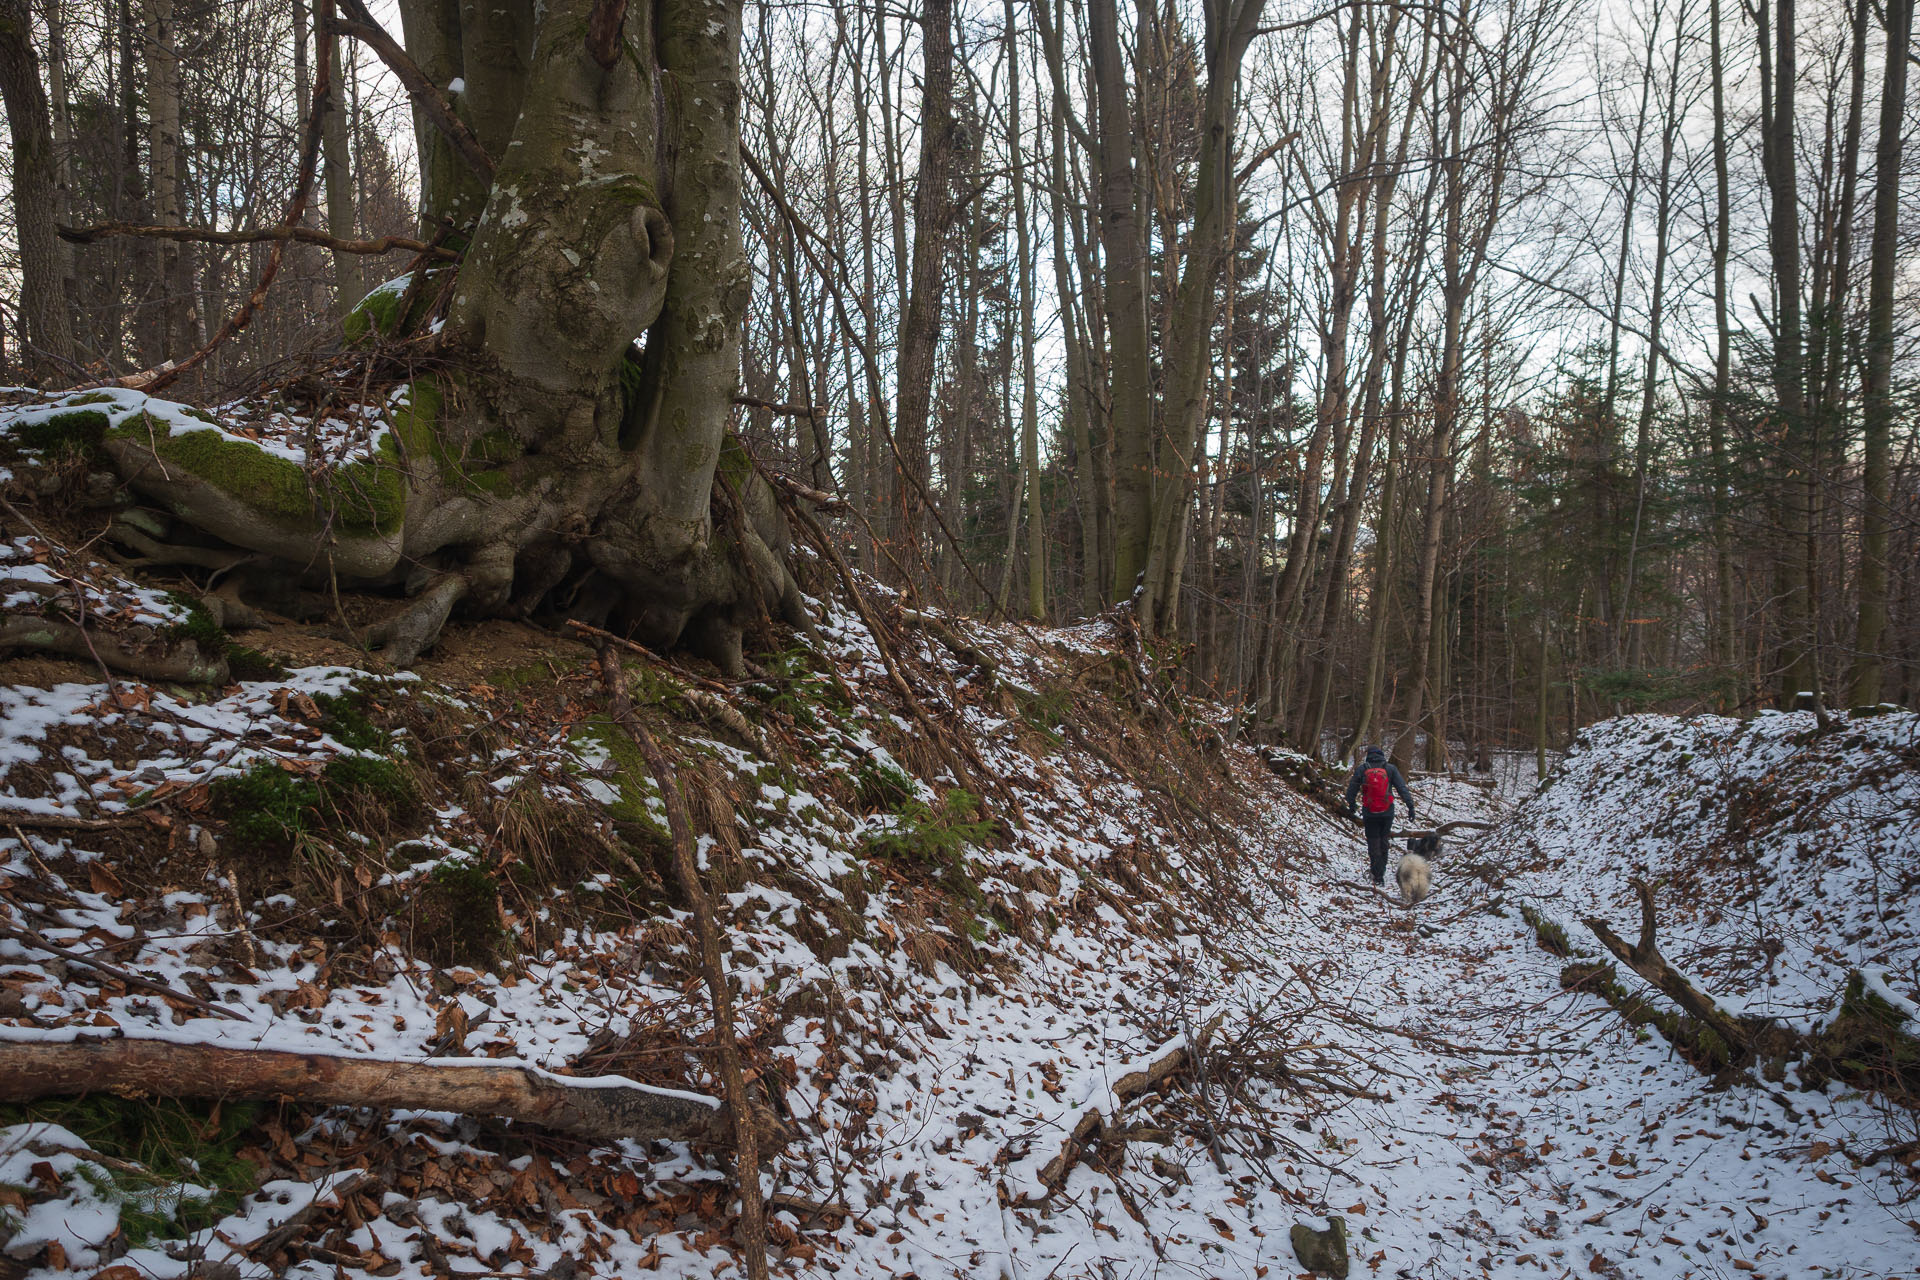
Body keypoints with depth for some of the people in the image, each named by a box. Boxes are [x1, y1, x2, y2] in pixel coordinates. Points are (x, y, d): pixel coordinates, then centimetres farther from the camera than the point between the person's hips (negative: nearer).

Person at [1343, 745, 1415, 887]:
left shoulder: (1361, 769, -1)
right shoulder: (1390, 768, -1)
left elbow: (1351, 789, 4)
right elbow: (1402, 788, -6)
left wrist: (1351, 807, 17)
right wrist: (1410, 806, -5)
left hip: (1369, 813, -1)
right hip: (1387, 812, 1)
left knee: (1373, 842, 7)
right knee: (1383, 840, 18)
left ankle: (1377, 876, 2)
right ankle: (1381, 870, 23)